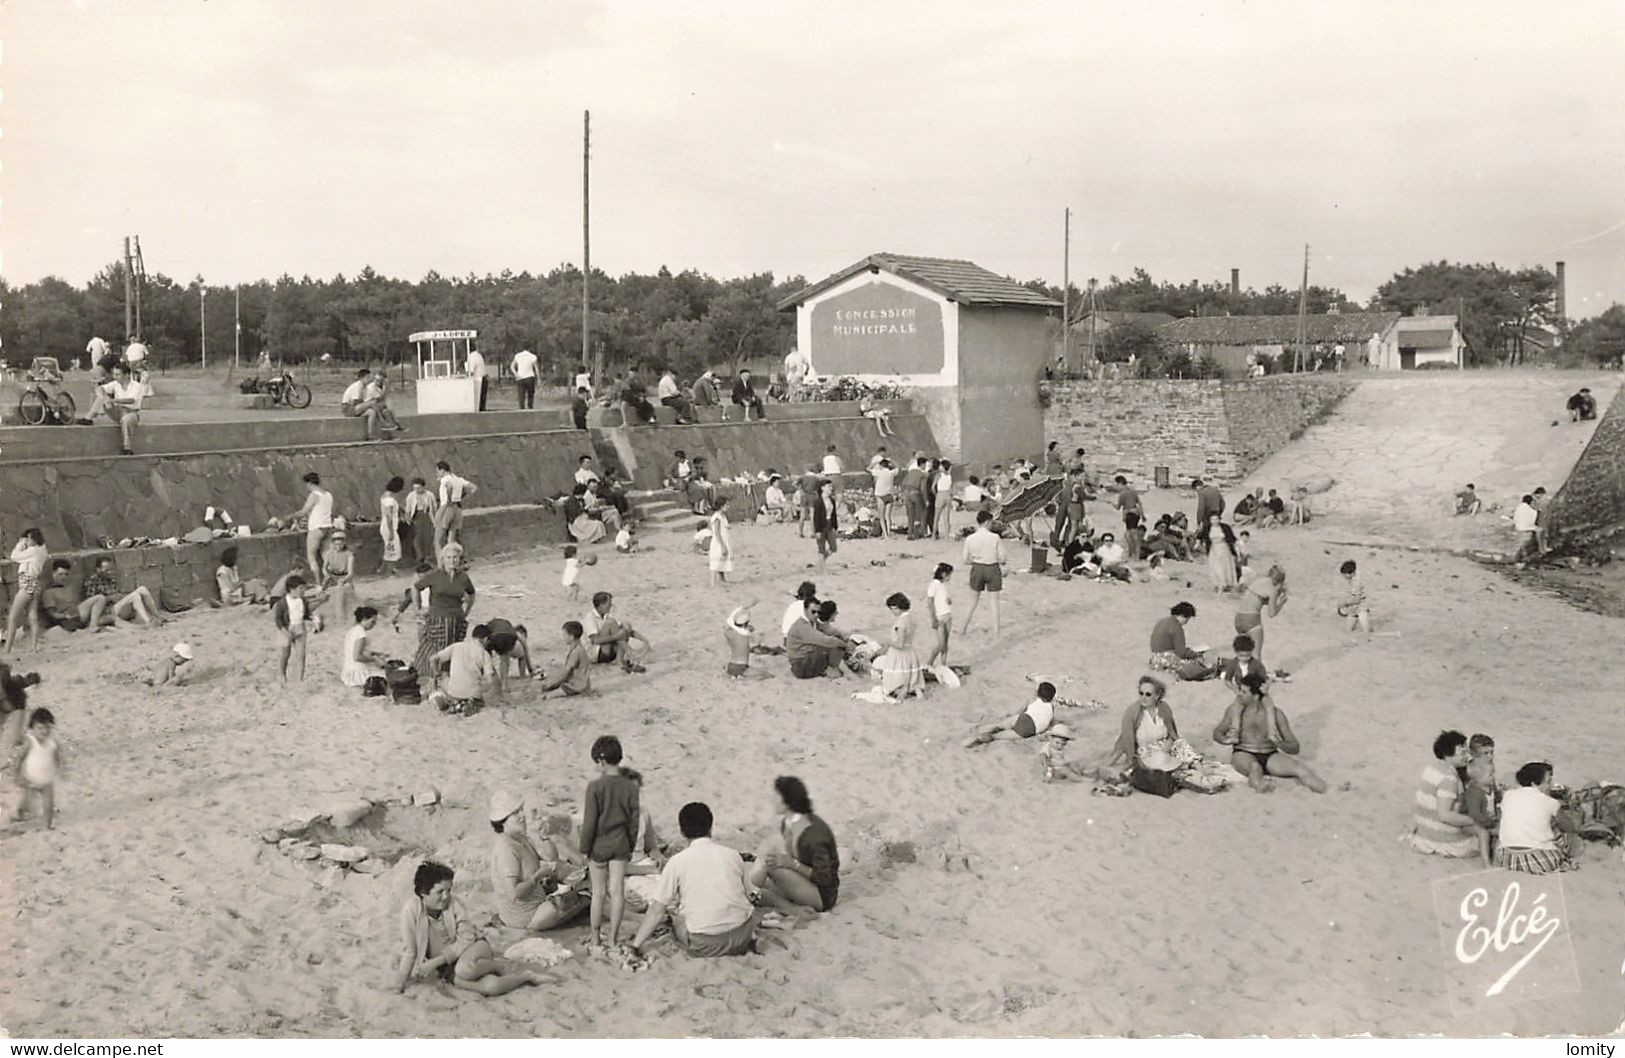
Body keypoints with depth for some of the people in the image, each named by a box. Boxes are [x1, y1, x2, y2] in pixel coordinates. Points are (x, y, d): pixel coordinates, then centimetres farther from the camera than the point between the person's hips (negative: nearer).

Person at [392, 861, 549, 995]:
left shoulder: (453, 904, -10)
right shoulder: (411, 909, -14)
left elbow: (467, 938, -11)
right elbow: (409, 950, -8)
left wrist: (436, 961, -18)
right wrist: (401, 982, -9)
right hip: (447, 969, -1)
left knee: (465, 968, -40)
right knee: (490, 986, -33)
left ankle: (503, 966, -10)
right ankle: (526, 976, -7)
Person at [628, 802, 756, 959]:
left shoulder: (677, 862, -1)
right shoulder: (733, 855, 7)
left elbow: (657, 909, 1)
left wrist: (636, 944, 11)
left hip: (704, 946, -2)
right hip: (741, 938, 2)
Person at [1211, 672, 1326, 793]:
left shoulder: (1275, 713, -1)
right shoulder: (1235, 709, 1)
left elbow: (1294, 748, 2)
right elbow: (1217, 733, 15)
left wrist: (1279, 743, -21)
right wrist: (1226, 740, -9)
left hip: (1270, 757, 1)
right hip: (1244, 755, -1)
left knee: (1301, 770, -29)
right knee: (1254, 767, -40)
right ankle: (1259, 784, -70)